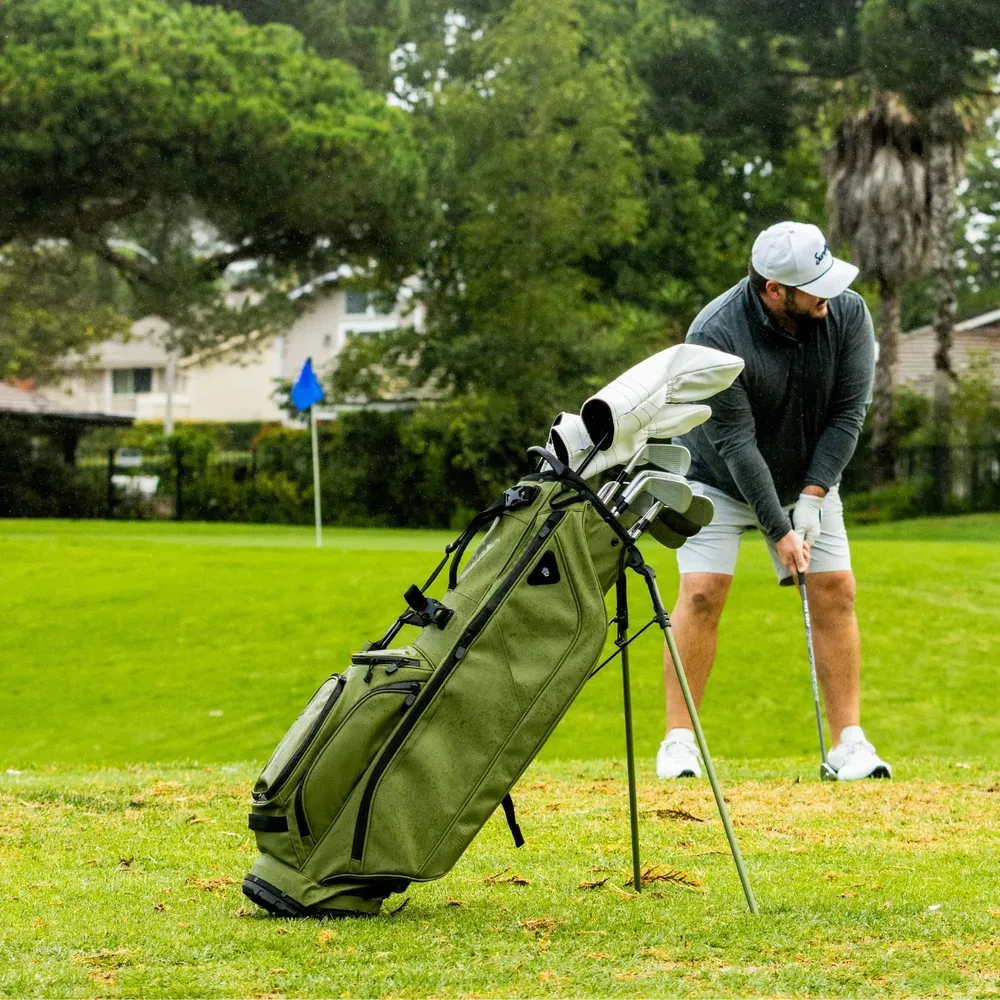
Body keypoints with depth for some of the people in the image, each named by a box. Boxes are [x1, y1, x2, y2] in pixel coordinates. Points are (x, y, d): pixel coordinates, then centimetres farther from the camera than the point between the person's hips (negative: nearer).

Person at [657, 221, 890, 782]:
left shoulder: (847, 314, -19)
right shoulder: (715, 334, -30)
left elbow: (849, 412, -13)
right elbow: (734, 442, -28)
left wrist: (812, 496, -20)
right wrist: (778, 530, -28)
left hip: (809, 480, 4)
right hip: (718, 479, -4)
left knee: (835, 591, -5)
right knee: (702, 593, -14)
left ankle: (850, 743, 0)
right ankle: (680, 742, -6)